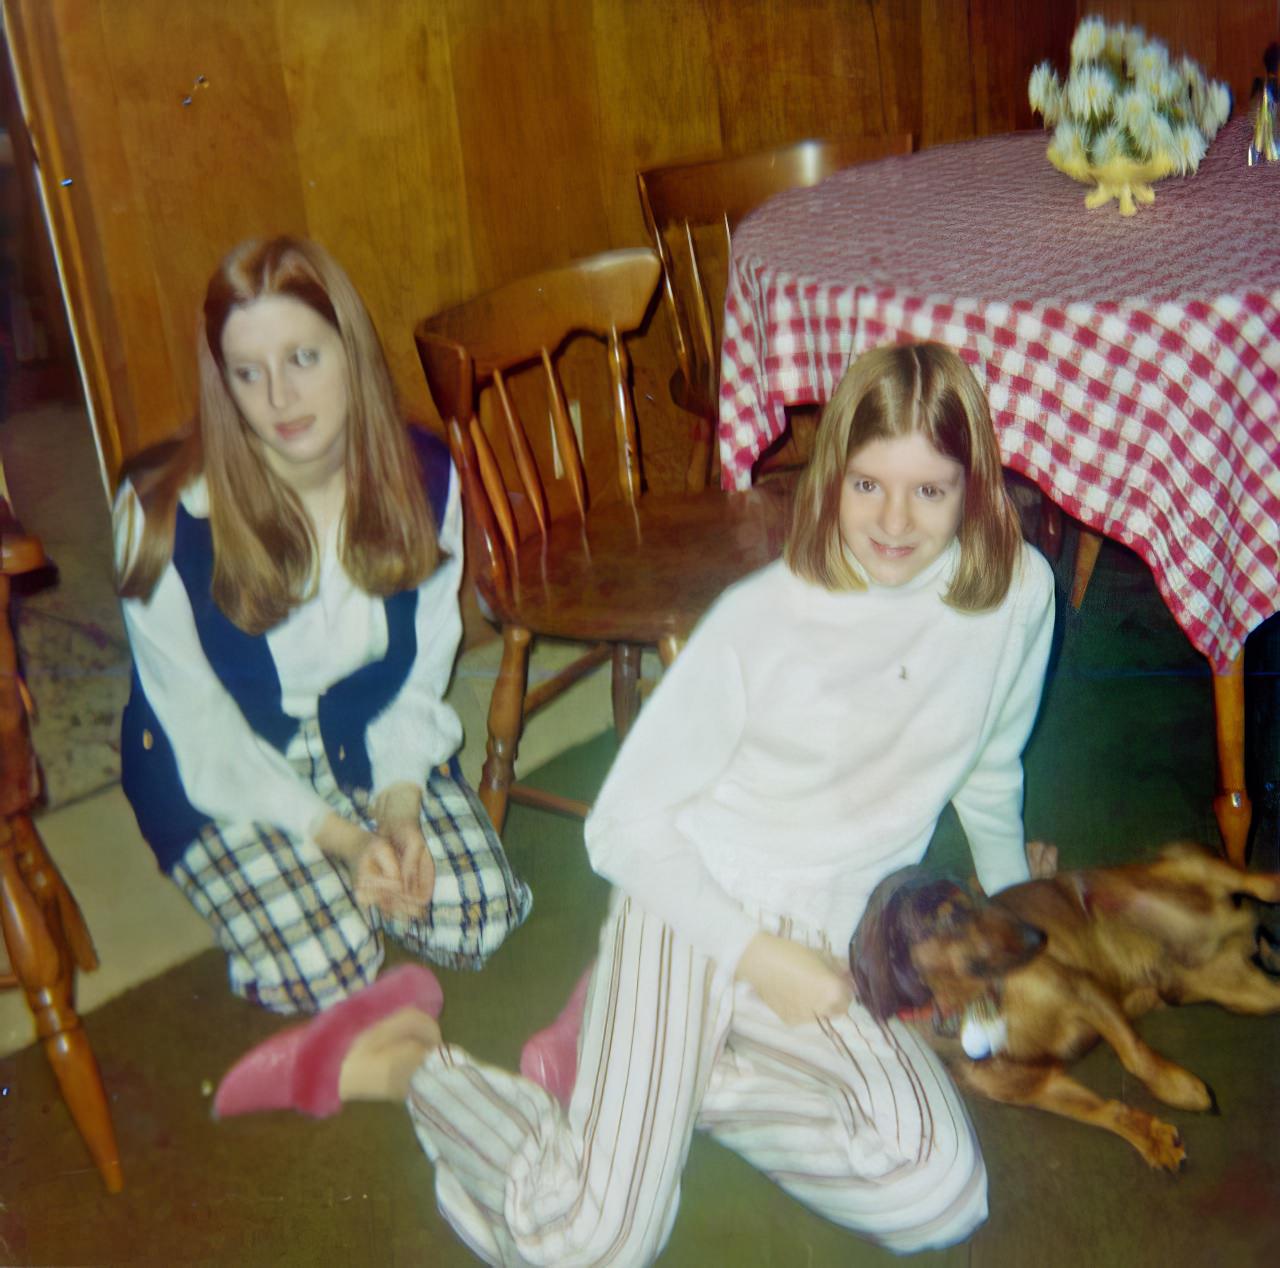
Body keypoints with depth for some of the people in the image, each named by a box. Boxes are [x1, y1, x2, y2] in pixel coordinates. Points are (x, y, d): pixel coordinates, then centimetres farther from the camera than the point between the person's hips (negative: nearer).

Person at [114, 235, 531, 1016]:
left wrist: (399, 806, -19)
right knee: (322, 968, -21)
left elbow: (423, 668, -4)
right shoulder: (166, 512, -25)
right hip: (223, 773, -3)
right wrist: (338, 834, -21)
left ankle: (342, 878, 15)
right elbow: (199, 724, -16)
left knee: (478, 920, -14)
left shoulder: (424, 477, -14)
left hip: (372, 746, 3)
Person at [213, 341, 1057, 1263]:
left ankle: (644, 1082, -3)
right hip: (689, 903, -4)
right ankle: (401, 1058, 6)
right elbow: (626, 824, -7)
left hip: (824, 941, 5)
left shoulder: (1018, 591, -2)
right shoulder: (762, 623, -13)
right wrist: (755, 953, -14)